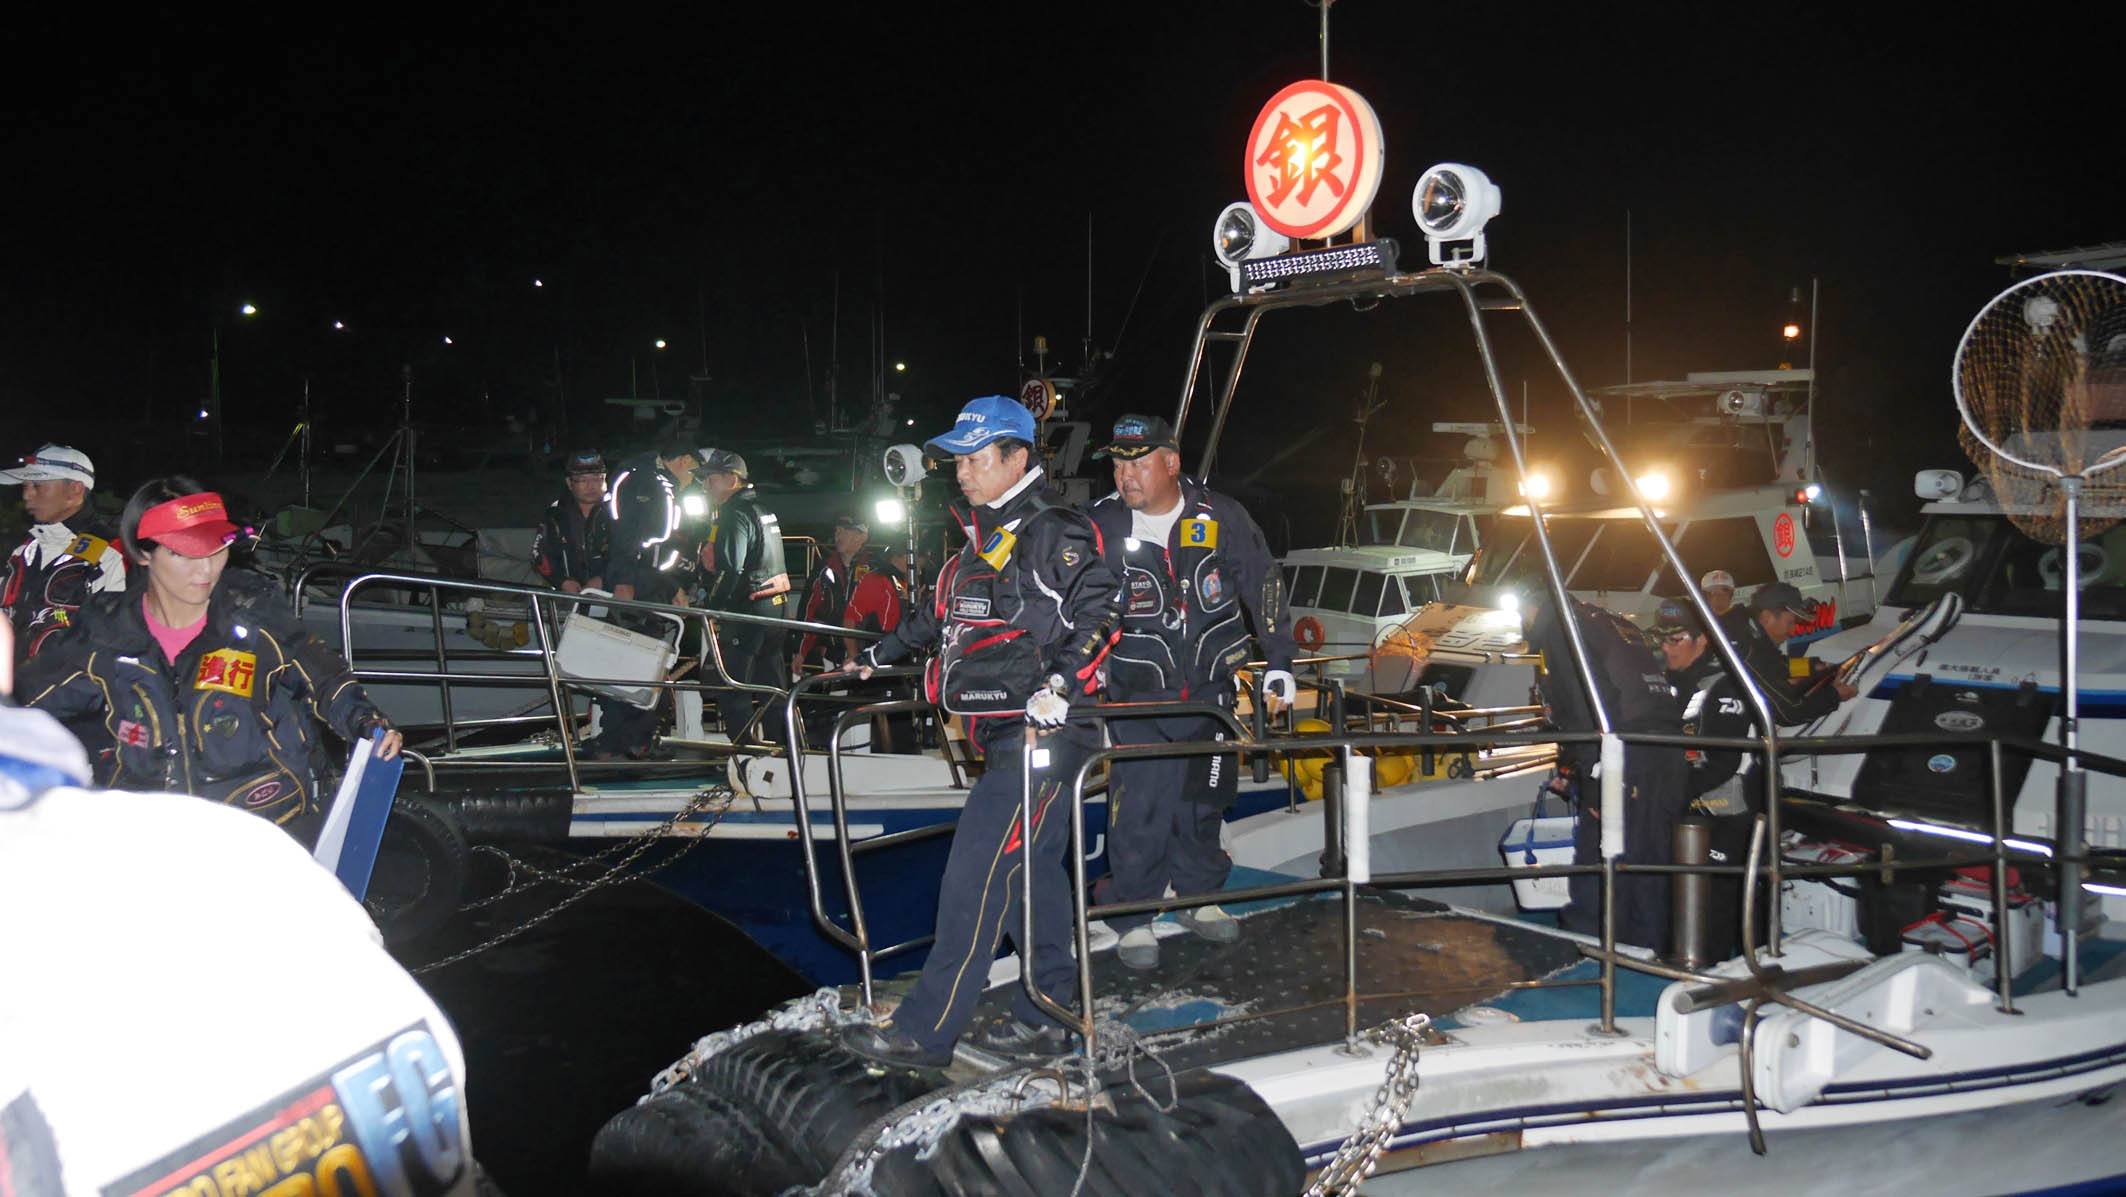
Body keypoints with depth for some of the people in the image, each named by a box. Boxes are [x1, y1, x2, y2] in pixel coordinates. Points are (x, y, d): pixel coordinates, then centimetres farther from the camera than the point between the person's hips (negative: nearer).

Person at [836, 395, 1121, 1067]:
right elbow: (942, 613, 31)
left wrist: (1063, 683, -29)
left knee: (977, 870, -9)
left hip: (1044, 729, -9)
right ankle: (1044, 1019, 18)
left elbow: (1098, 612, -18)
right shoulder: (983, 536, 19)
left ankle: (926, 1030, -5)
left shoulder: (1056, 532, -10)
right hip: (1006, 733, 9)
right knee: (1032, 869, 11)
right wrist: (879, 657, 35)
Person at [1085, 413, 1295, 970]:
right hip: (1138, 694, -2)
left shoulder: (1220, 517, -6)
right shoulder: (1102, 526, -8)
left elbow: (1264, 586, 2)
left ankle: (1199, 897, 31)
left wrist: (1278, 662, 2)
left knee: (1203, 798, 12)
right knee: (1139, 806, -8)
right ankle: (1132, 917, 8)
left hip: (1210, 688, 2)